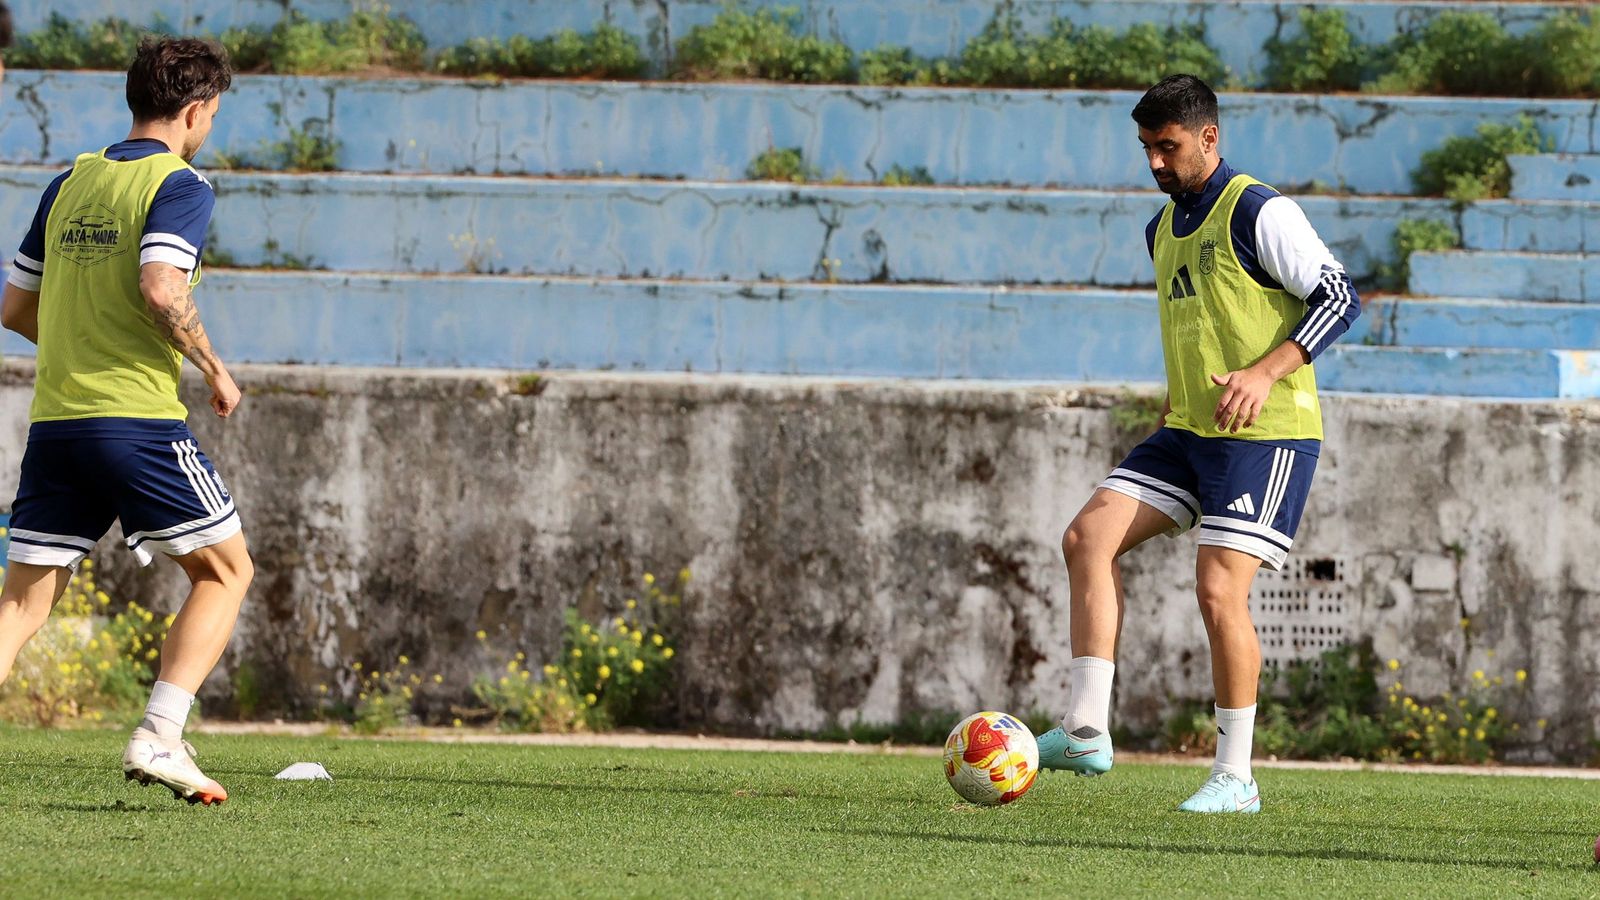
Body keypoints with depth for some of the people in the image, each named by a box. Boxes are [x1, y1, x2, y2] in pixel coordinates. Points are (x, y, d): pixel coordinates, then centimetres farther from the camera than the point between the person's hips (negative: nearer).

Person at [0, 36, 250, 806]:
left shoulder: (69, 185, 16)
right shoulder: (179, 186, -4)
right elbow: (160, 287, -19)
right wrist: (212, 366, -6)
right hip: (138, 418, -6)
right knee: (224, 570, 9)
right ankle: (158, 738, -4)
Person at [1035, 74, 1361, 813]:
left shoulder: (1257, 213, -11)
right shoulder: (1163, 231, 16)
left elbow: (1338, 298, -13)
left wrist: (1265, 374, -22)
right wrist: (1180, 394, 14)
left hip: (1267, 431, -8)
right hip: (1189, 432, 8)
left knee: (1219, 589, -13)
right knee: (1088, 537, -7)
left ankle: (1235, 777, -3)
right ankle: (1086, 731, -10)